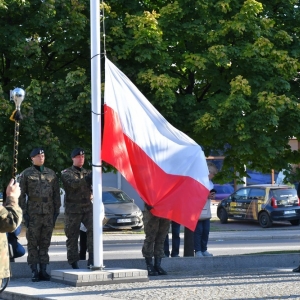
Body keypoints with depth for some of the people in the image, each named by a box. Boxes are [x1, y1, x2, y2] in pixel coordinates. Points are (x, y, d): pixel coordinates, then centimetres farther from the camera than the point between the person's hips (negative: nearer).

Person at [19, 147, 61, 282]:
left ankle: (43, 270, 9)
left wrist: (56, 211, 6)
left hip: (49, 214, 3)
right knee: (33, 243, -2)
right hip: (33, 214, -3)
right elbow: (22, 195, 1)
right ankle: (34, 271, 1)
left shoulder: (51, 174, 12)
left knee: (45, 243, 5)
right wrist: (24, 212, -6)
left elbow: (56, 194, 13)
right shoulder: (26, 174, 3)